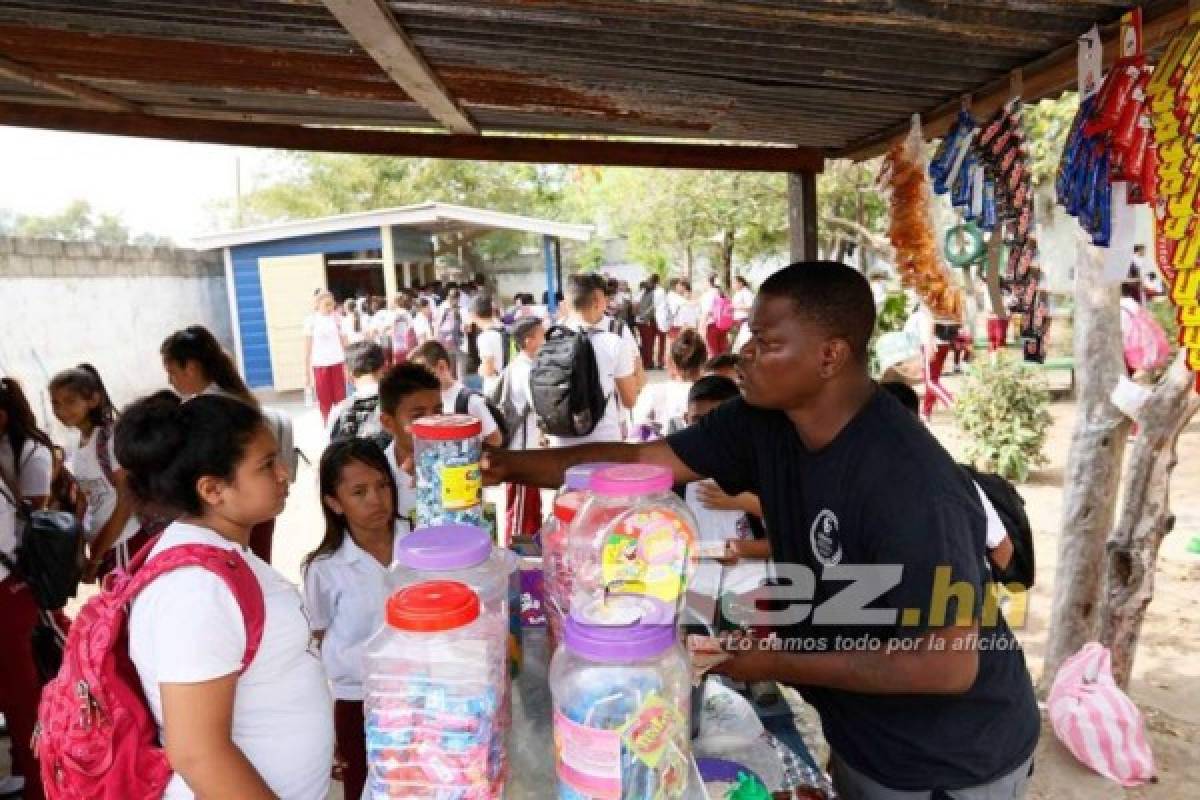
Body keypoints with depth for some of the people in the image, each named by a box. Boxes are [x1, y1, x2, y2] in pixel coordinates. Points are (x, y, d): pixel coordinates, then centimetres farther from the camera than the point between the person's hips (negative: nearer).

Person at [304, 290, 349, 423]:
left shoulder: (336, 319, 5)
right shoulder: (311, 321, 0)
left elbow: (343, 342, 9)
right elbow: (307, 348, 2)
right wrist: (307, 373, 0)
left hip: (338, 363, 1)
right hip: (320, 365, -1)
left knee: (341, 400, 2)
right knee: (325, 401, 4)